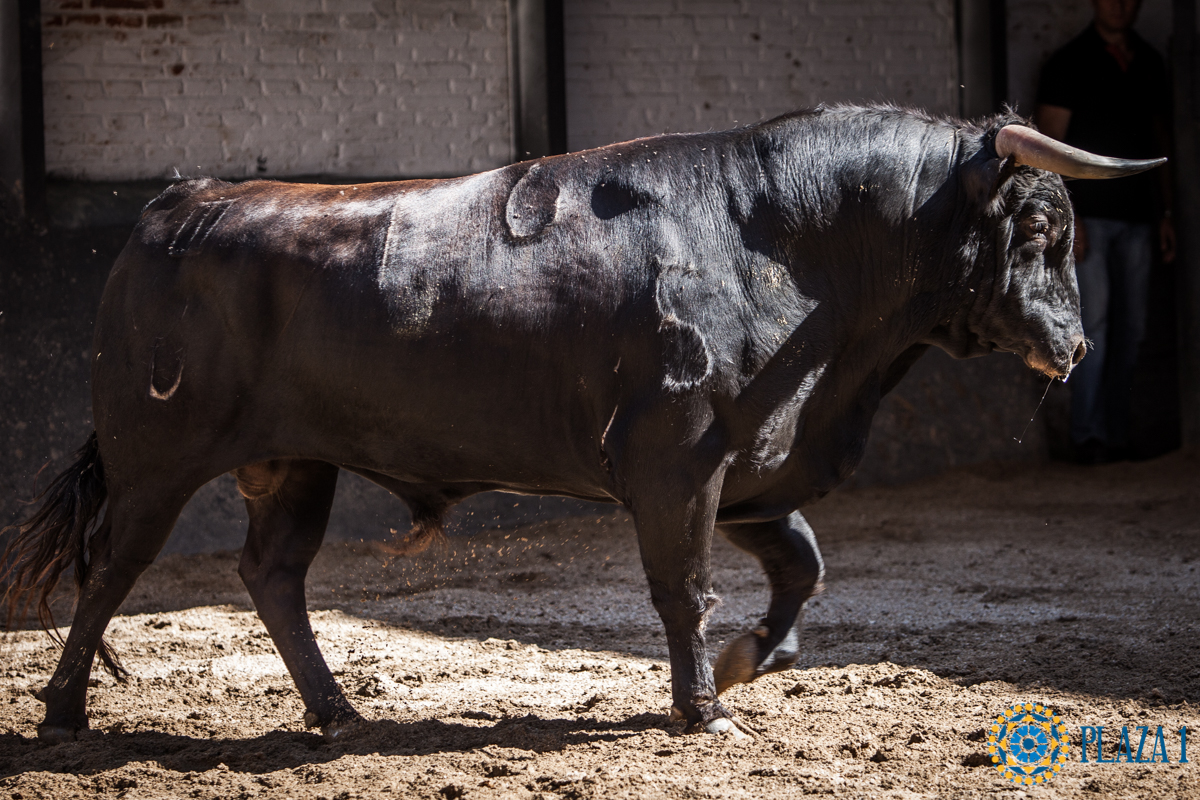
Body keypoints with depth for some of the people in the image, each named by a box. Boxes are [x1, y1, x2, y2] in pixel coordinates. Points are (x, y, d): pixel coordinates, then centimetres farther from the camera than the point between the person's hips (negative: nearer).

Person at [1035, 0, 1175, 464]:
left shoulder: (1150, 65, 14)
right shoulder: (1070, 64, -2)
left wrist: (1164, 213, 14)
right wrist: (1067, 216, -13)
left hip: (1136, 217, 5)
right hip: (1089, 216, -5)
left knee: (1129, 330, 4)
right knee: (1093, 324, -12)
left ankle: (1116, 436, 9)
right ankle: (1087, 435, -10)